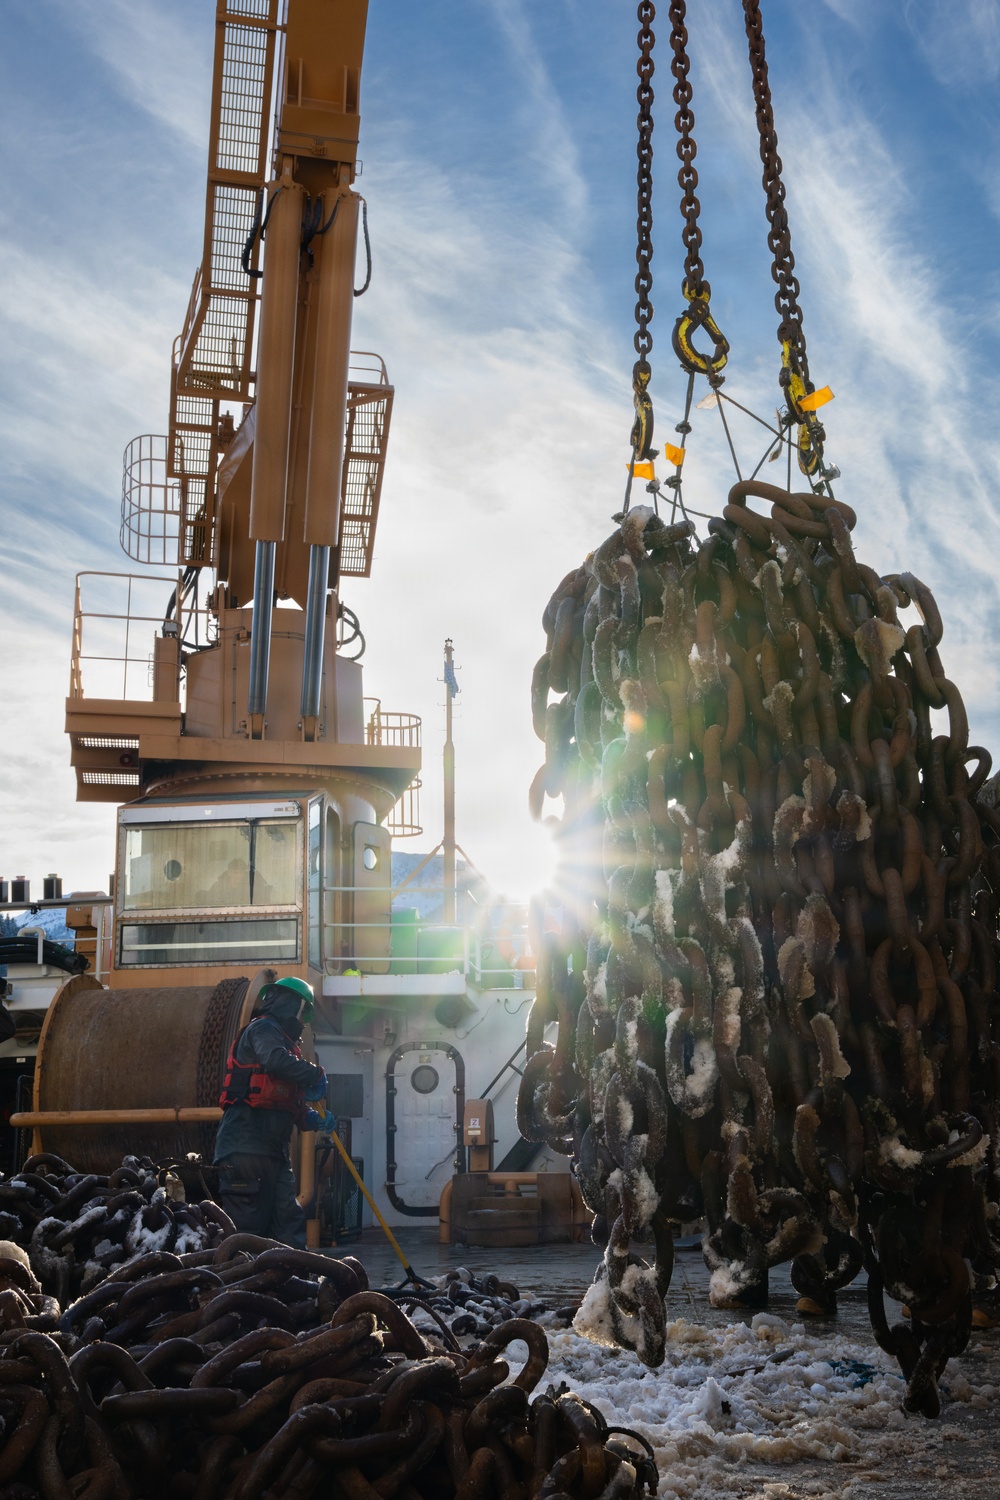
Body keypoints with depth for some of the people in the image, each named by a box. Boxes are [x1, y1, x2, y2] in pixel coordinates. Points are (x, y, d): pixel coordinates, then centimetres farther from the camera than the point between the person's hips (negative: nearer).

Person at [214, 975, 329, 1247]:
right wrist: (316, 1075, -14)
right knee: (247, 1223, -10)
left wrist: (312, 1118, 6)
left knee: (288, 1220, 7)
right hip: (247, 1146, -10)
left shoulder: (282, 1039, 27)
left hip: (273, 1150, 10)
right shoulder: (263, 1029, -4)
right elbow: (277, 1062, -28)